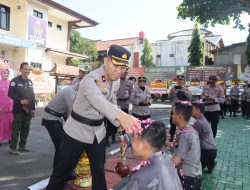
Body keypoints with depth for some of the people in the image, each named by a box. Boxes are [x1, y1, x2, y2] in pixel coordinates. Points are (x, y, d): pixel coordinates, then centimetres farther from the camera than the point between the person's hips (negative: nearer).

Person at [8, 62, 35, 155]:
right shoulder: (15, 80, -4)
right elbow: (10, 94, -11)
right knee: (16, 129, -2)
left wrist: (33, 108, 10)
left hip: (28, 110, 6)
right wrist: (20, 100, -22)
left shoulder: (30, 82, 15)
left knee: (26, 129, 10)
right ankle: (13, 148, 6)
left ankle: (22, 146, 21)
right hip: (18, 109, -6)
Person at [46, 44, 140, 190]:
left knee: (99, 171, 15)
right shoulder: (90, 80, -27)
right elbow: (98, 100, -49)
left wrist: (121, 122, -4)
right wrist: (121, 116, -67)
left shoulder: (116, 81, -3)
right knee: (63, 170, 9)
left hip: (98, 131, 6)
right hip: (77, 131, -6)